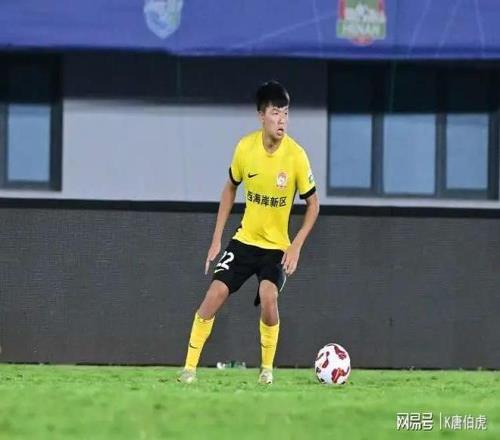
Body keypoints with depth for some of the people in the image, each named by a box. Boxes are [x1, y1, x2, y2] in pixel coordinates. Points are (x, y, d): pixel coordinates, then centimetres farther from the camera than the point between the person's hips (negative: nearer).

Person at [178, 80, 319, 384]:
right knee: (215, 294, -11)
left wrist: (296, 246, -16)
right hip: (245, 240, 3)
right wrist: (216, 239, 6)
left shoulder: (296, 155, -17)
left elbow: (313, 203, -5)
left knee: (268, 297, -25)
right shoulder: (245, 148, -9)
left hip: (278, 246, -3)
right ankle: (190, 368, -2)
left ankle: (267, 368, -3)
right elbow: (230, 189, 8)